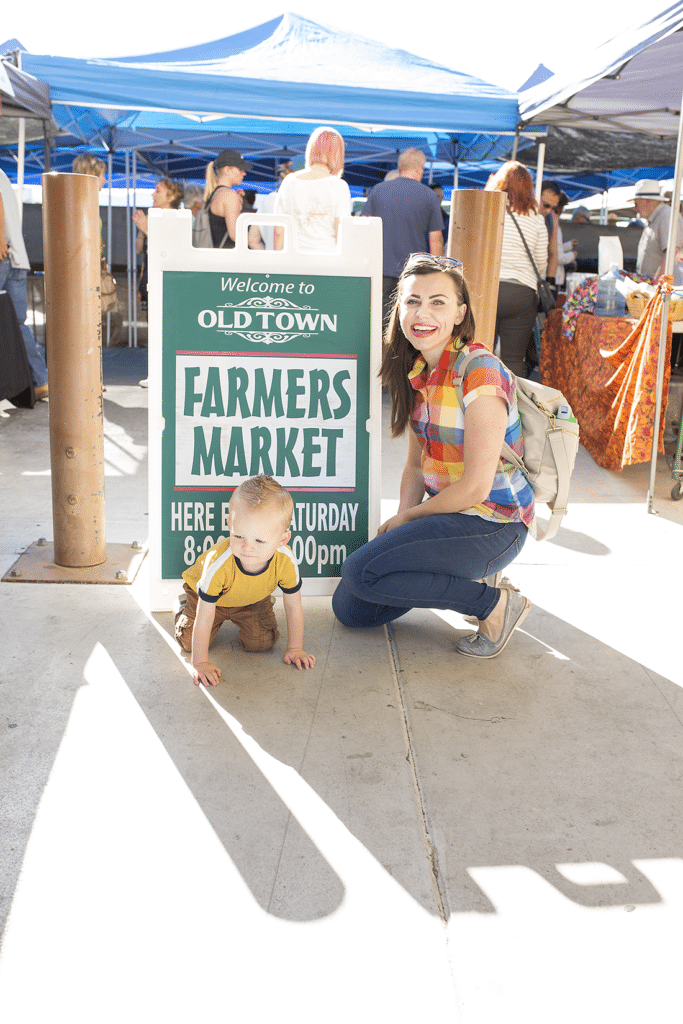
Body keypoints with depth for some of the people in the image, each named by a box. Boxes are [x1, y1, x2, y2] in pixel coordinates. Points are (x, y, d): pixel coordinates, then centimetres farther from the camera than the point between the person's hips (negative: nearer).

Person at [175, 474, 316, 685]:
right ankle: (184, 607, 24)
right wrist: (200, 663, -33)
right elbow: (204, 618, -36)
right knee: (189, 641, -7)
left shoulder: (286, 562, -37)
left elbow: (294, 608, -19)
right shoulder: (219, 563, -45)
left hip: (252, 600, 2)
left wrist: (294, 649, -14)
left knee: (261, 643, -8)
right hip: (205, 595, -2)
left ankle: (237, 619, 23)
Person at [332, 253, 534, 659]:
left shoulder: (479, 372, -20)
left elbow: (476, 486, -21)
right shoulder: (417, 372, 5)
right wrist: (401, 519, -7)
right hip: (447, 515, 8)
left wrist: (408, 517, -8)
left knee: (360, 573, -21)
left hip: (493, 524, -8)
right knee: (350, 608, 6)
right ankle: (465, 580, 18)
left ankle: (496, 603, -8)